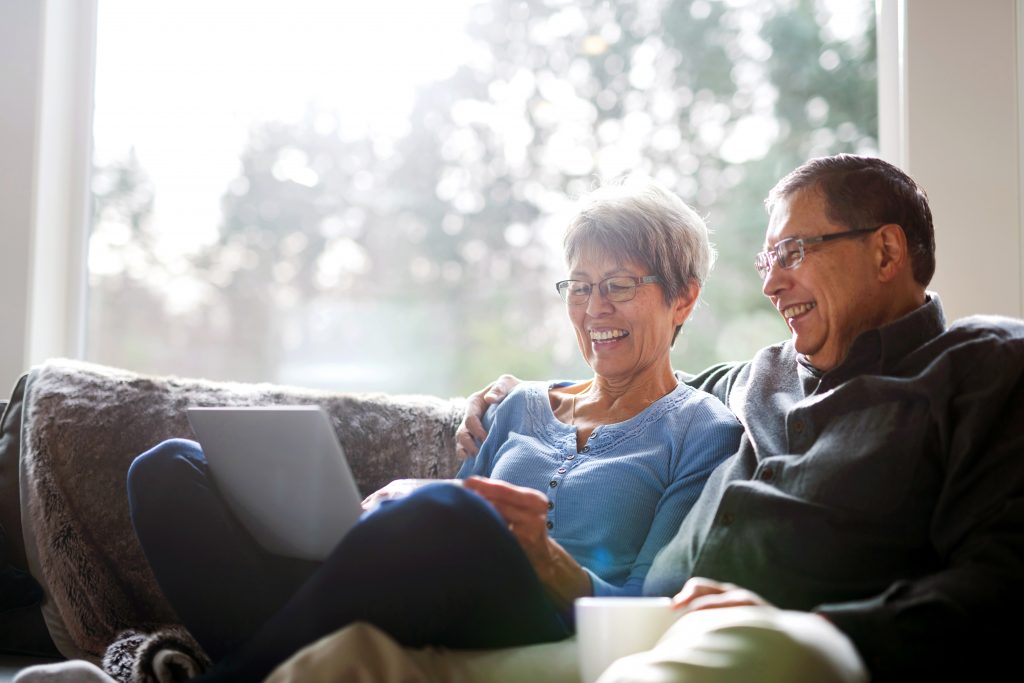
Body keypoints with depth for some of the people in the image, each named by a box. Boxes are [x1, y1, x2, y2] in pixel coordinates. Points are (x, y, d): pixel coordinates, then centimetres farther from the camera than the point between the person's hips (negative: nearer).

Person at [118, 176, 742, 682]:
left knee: (449, 518, -42)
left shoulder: (703, 432, 12)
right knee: (170, 467, -9)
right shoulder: (522, 405, 28)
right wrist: (387, 514, -1)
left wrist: (539, 554, -17)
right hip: (407, 622, 6)